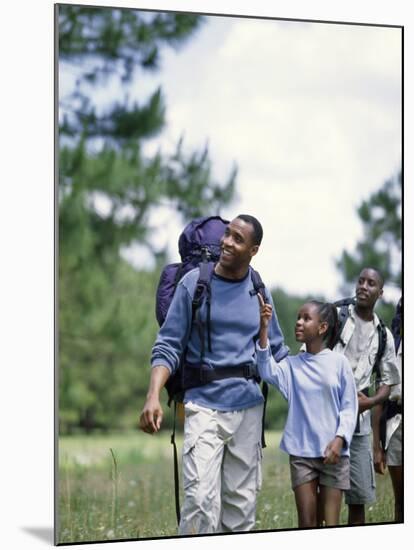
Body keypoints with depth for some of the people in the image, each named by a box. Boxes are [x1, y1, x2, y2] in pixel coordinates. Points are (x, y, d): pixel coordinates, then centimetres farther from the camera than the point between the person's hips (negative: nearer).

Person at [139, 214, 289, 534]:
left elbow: (277, 351, 16)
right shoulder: (194, 283, -3)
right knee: (201, 498, -16)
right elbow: (169, 346, -3)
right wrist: (154, 395, -16)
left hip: (249, 408, 4)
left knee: (243, 500, 7)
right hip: (204, 405, -3)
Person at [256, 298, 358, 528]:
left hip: (333, 452, -2)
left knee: (331, 523, 3)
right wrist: (264, 329, -24)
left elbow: (349, 407, -1)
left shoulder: (339, 362, -2)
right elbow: (267, 371, -17)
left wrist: (340, 438, -15)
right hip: (301, 452, 2)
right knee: (306, 522, 4)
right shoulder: (292, 364, 4)